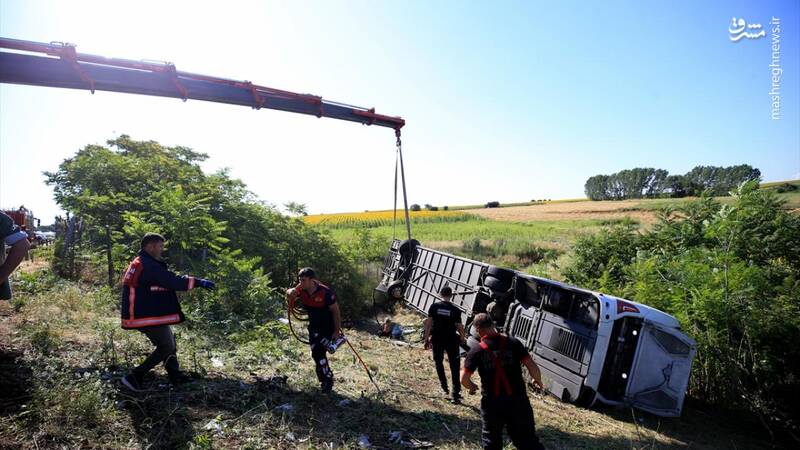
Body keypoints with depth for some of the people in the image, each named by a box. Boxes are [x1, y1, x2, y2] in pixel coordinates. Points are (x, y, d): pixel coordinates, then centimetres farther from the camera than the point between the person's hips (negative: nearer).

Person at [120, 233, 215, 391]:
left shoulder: (137, 264, 12)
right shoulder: (148, 266, -21)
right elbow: (172, 281, -25)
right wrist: (198, 282, -20)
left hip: (140, 314, 10)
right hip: (149, 317, -10)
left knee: (168, 341, 20)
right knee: (166, 348, 2)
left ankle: (175, 376, 28)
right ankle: (135, 377, 4)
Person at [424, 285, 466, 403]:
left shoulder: (434, 306, -7)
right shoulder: (455, 310, -10)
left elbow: (428, 323, -6)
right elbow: (460, 327, -7)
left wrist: (427, 339, 3)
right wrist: (462, 338, 12)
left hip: (437, 340, 1)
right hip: (451, 340, -1)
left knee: (438, 362, 20)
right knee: (454, 367, 7)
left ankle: (444, 388, 27)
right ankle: (456, 394, 5)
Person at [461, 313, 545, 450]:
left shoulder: (476, 351, -7)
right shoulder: (513, 343, -5)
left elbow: (464, 379, -8)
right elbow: (532, 366, -9)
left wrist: (472, 387, 14)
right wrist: (538, 381, 11)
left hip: (491, 403, -1)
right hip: (518, 400, 1)